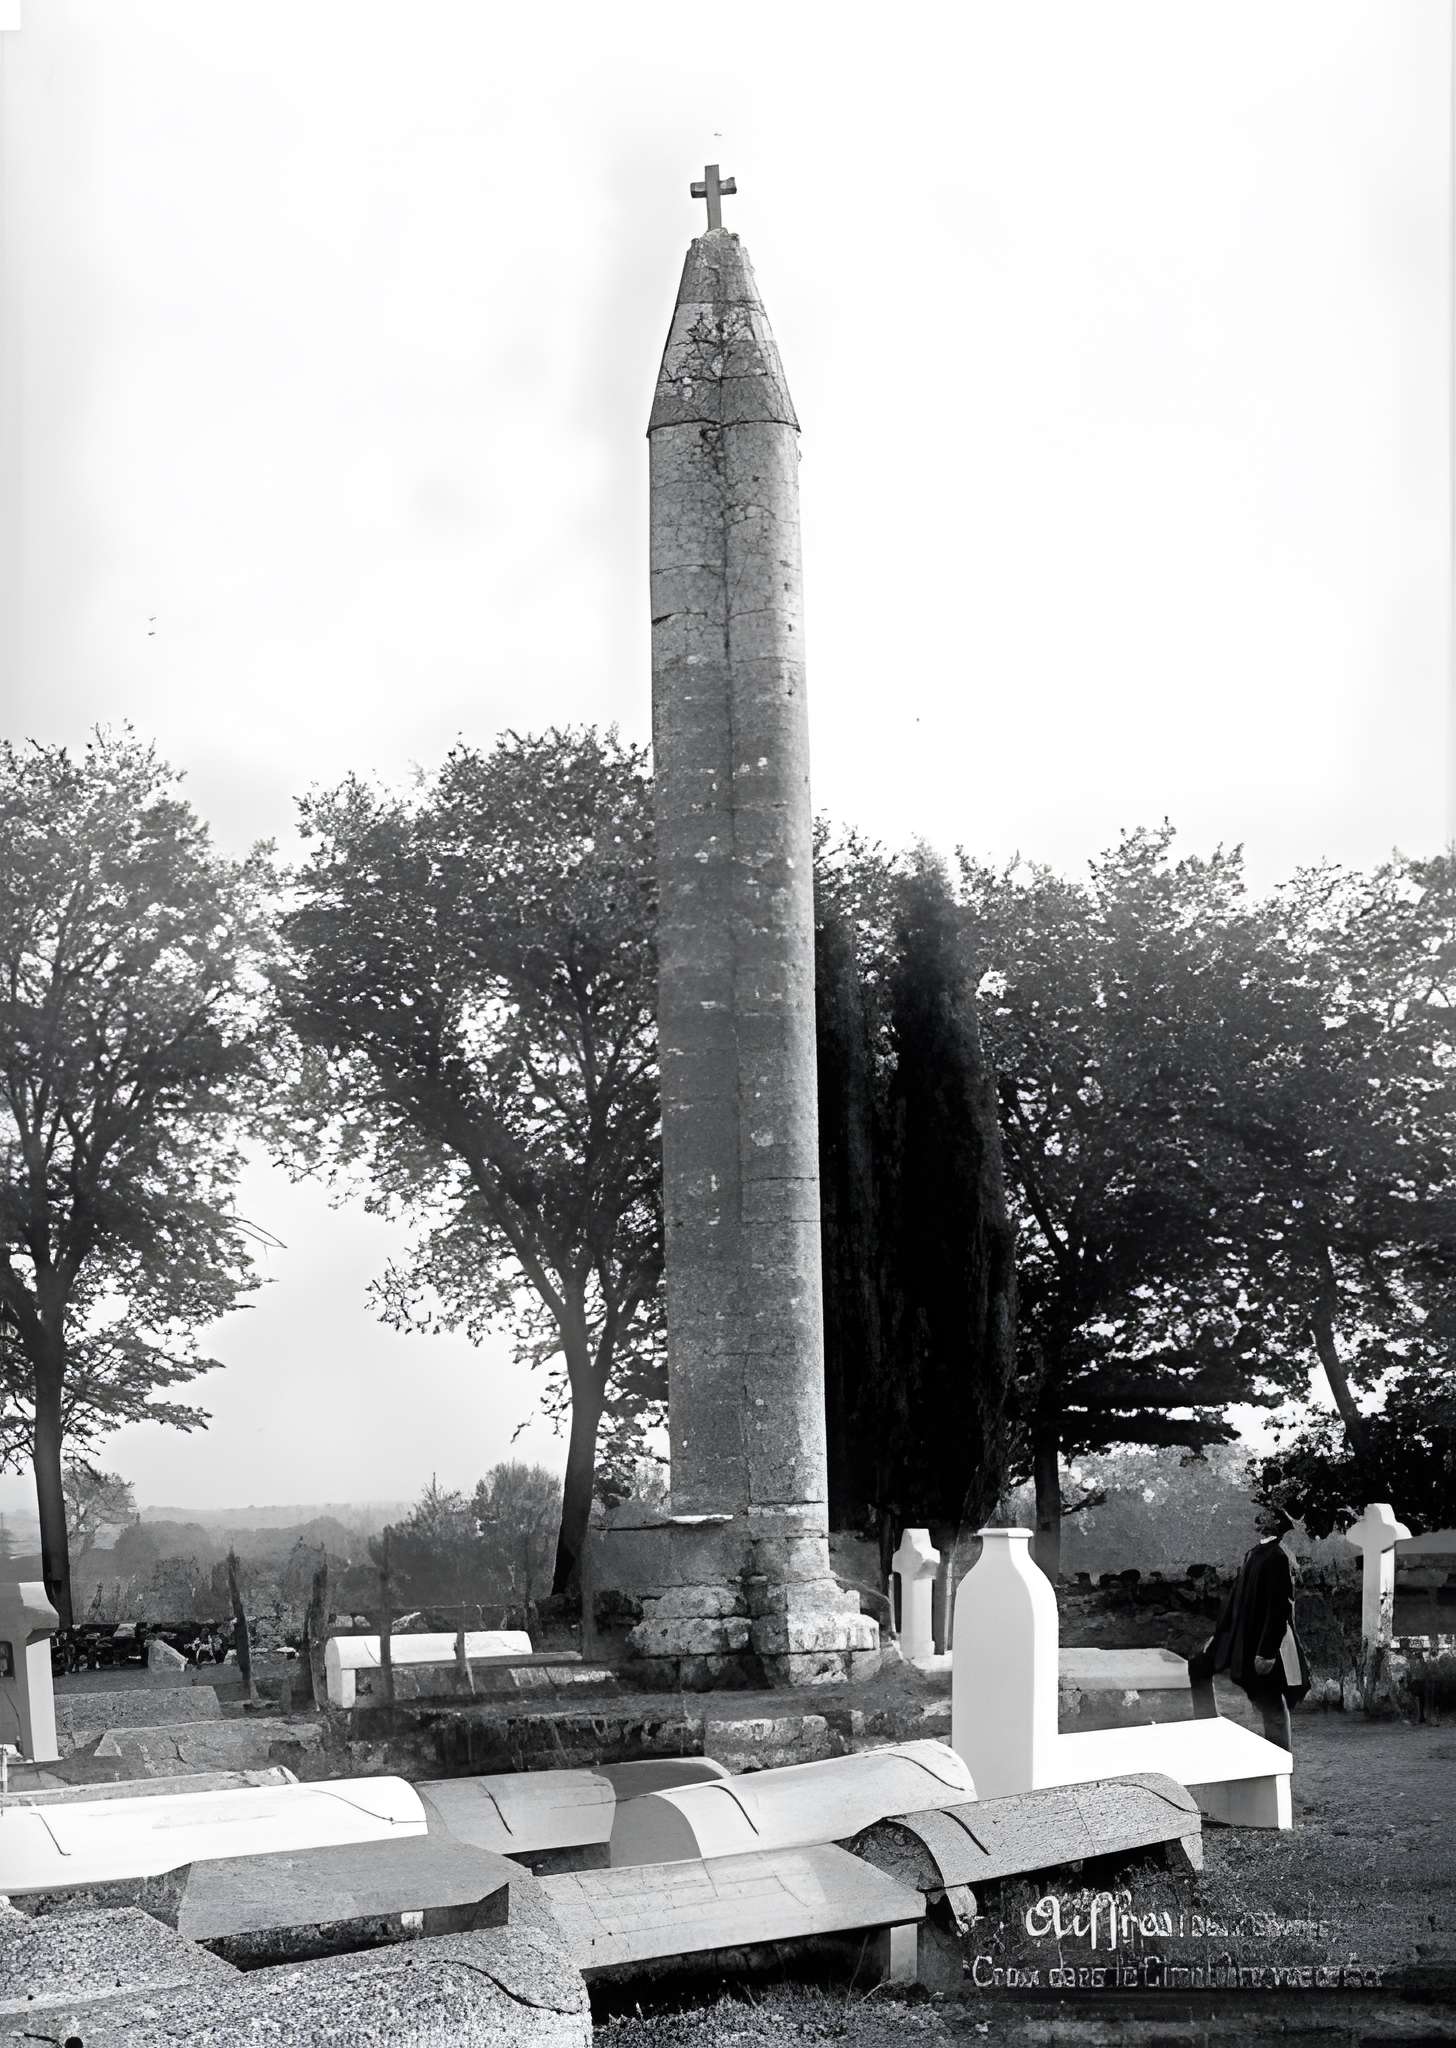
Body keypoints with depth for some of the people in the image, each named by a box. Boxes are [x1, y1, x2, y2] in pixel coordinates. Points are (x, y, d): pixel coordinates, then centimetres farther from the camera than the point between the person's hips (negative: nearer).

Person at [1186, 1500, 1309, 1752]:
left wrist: (1267, 1653, -23)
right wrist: (1218, 1633, 17)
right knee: (1198, 1665, 13)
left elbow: (1280, 1608, -21)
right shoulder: (1254, 1553, 10)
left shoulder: (1278, 1557, -17)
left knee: (1273, 1707, 0)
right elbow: (1235, 1596, 16)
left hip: (1265, 1642, -9)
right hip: (1241, 1636, 9)